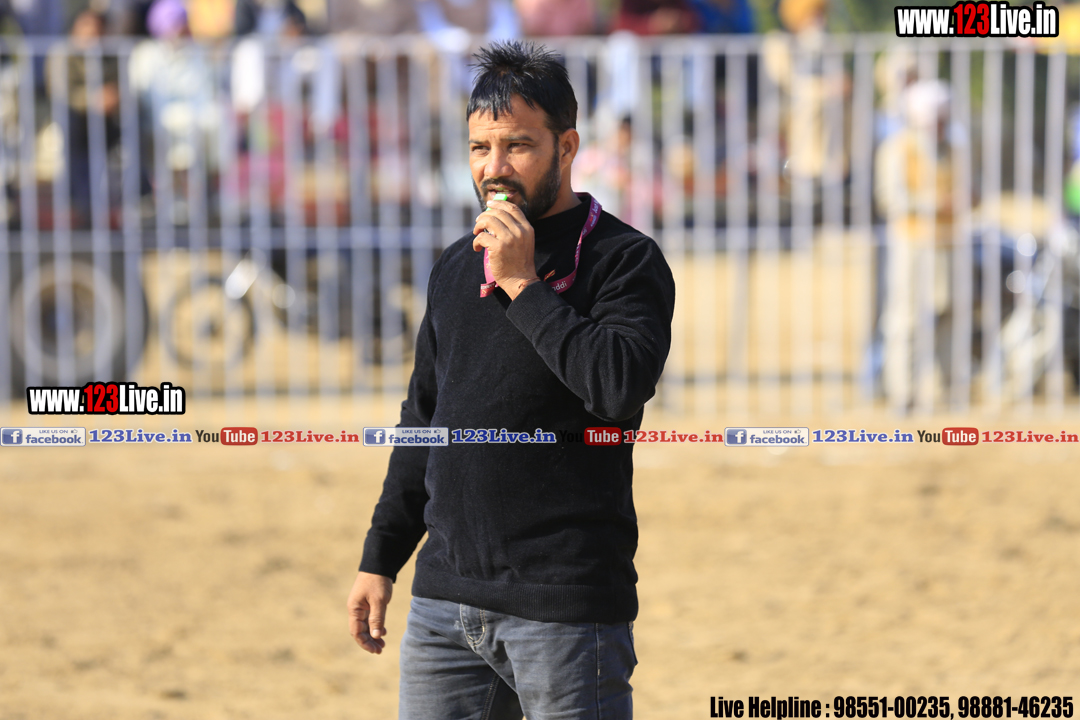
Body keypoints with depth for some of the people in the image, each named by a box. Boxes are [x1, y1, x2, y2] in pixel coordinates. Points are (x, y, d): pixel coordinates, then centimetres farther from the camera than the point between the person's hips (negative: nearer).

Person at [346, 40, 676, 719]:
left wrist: (523, 285, -16)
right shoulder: (456, 267, 15)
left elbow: (623, 386, -21)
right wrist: (380, 559, 19)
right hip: (445, 597, 6)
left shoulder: (626, 260, -4)